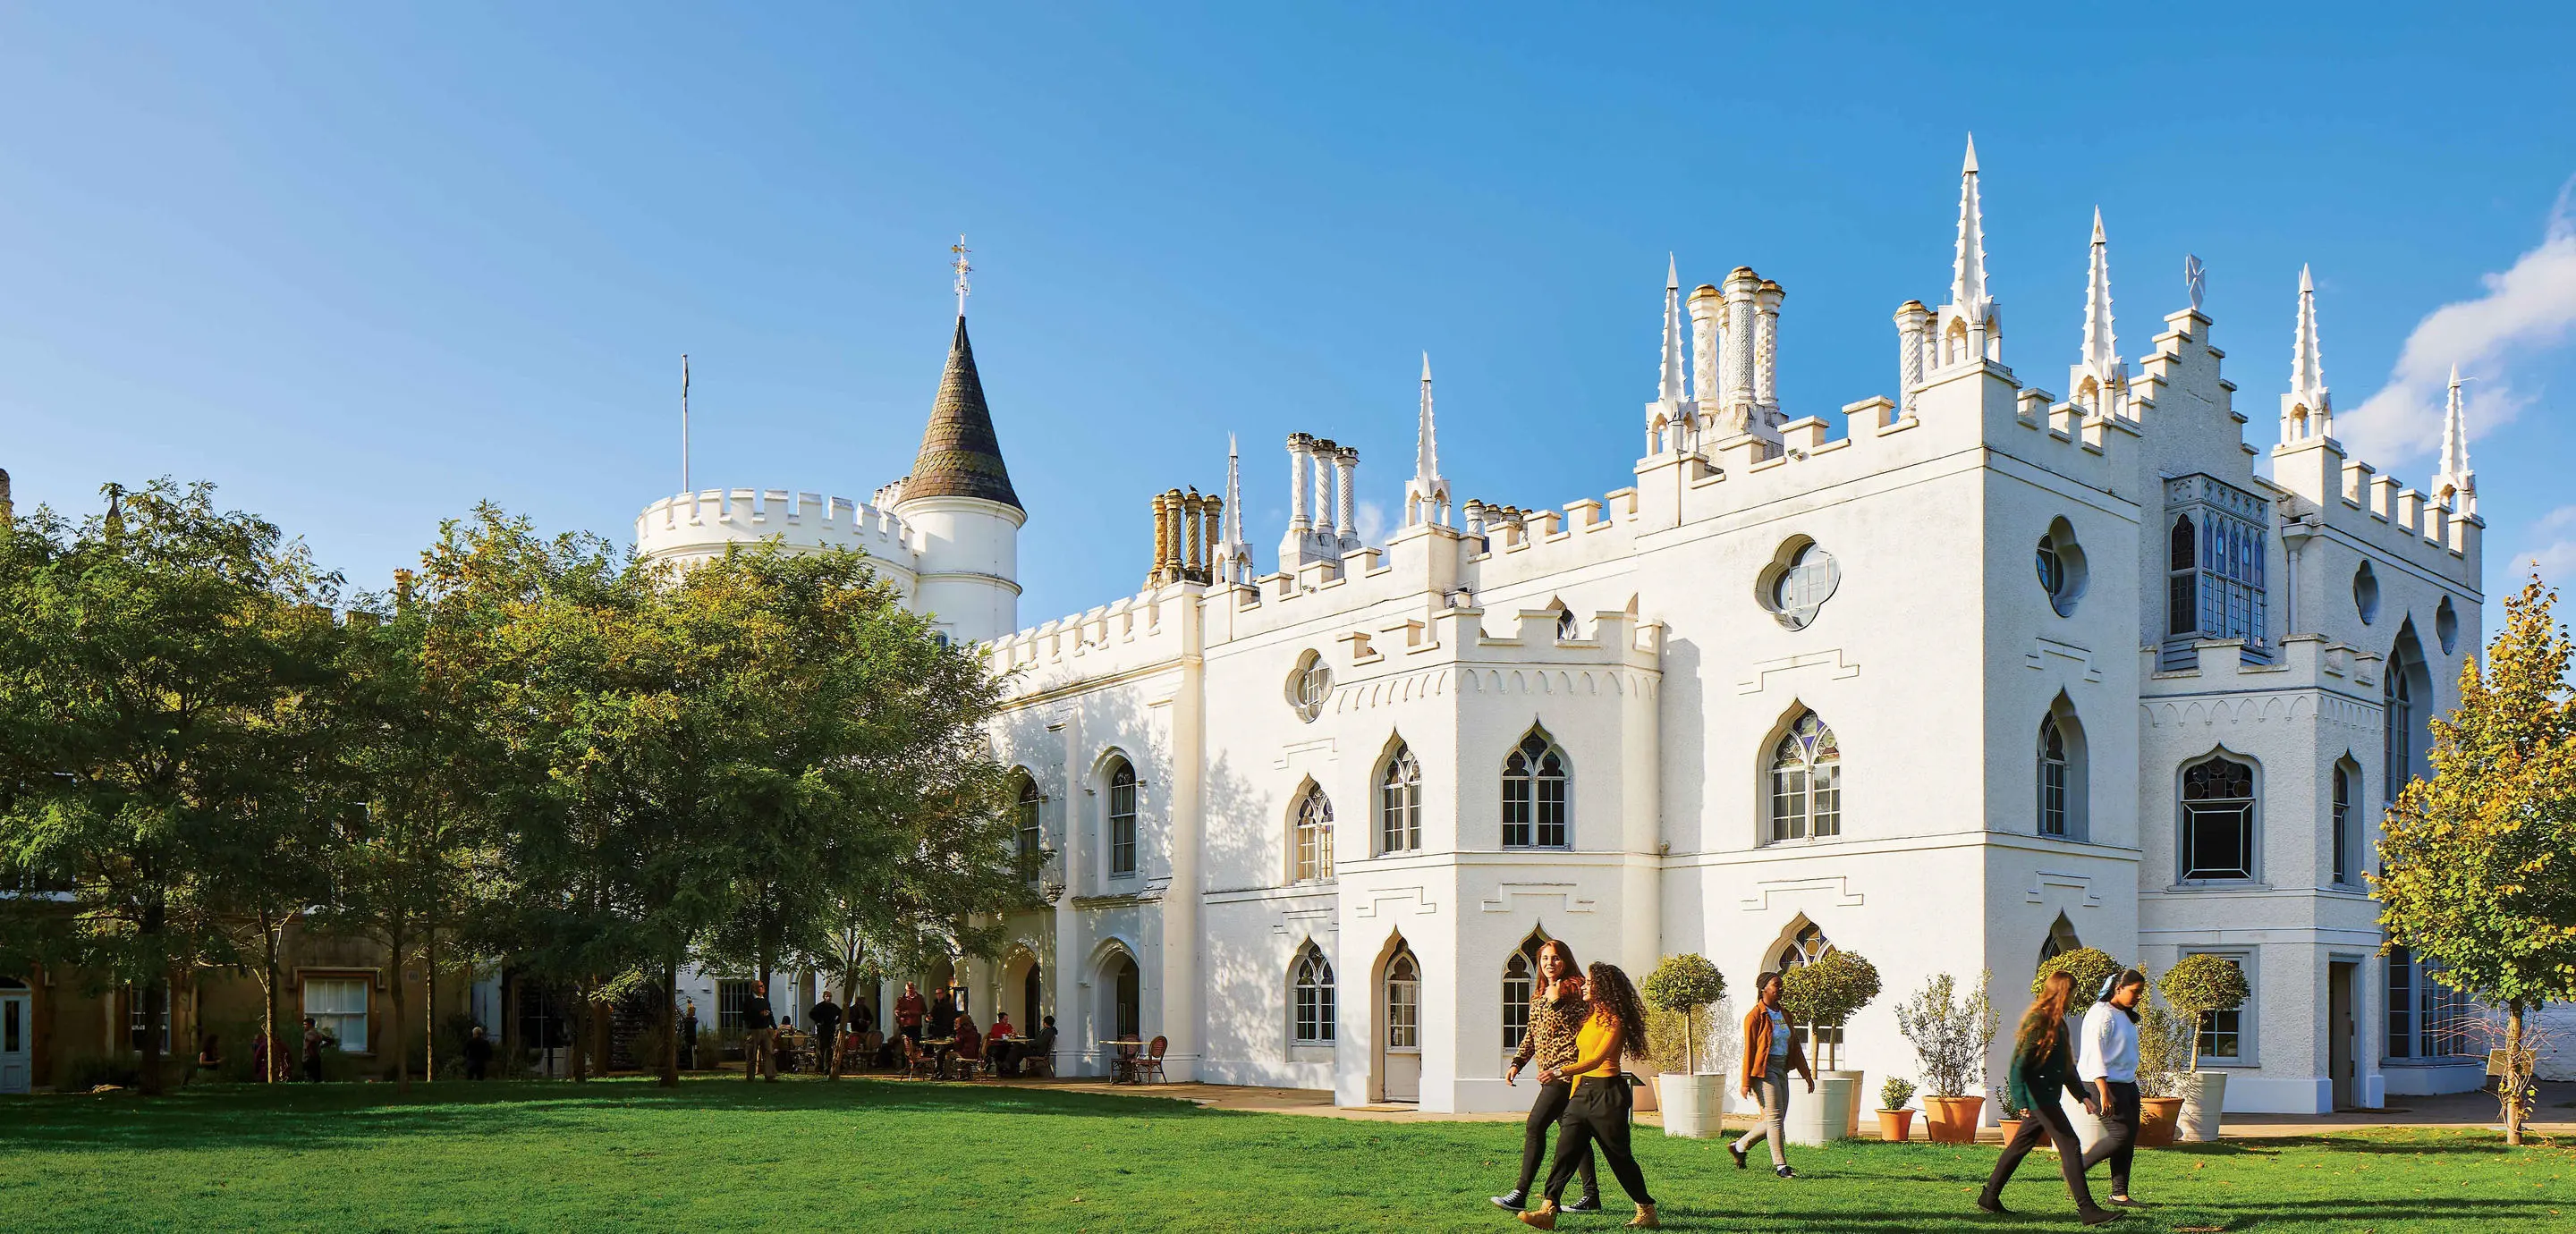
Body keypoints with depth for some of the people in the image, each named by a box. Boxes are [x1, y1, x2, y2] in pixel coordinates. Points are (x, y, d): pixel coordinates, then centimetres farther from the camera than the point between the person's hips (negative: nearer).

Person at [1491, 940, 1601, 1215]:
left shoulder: (1574, 988, -7)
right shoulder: (1539, 994, 18)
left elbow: (1580, 1028, -16)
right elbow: (1532, 1033, 23)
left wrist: (1556, 1003, -22)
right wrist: (1517, 1063, 14)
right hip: (1550, 1073, 9)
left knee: (1534, 1126, -13)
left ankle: (1520, 1194, -13)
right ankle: (1591, 1196, 13)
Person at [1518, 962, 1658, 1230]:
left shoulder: (1615, 1021, -11)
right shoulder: (1590, 1017, 16)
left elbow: (1597, 1059, -21)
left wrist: (1561, 1072, -30)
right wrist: (1573, 1090, 21)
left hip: (1607, 1093, -8)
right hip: (1582, 1092, 8)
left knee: (1619, 1156, 1)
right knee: (1564, 1152, -4)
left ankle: (1647, 1213, 15)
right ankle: (1547, 1211, -10)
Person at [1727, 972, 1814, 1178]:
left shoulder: (1784, 1014, 14)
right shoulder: (1755, 1016, -8)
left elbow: (1795, 1046, 17)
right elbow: (1749, 1049, -10)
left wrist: (1807, 1073, 14)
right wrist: (1746, 1081, -12)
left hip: (1782, 1070, 8)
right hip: (1764, 1070, -8)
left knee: (1775, 1119, 9)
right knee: (1775, 1118, -10)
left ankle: (1739, 1147, 27)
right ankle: (1780, 1165, -5)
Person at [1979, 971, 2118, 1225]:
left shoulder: (2056, 1023, 15)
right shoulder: (2037, 1022, -14)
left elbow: (2065, 1066, 24)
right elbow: (2018, 1063, -18)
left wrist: (2082, 1095, 21)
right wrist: (2021, 1101, -23)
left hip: (2047, 1097, 10)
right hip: (2038, 1096, -10)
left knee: (2020, 1146, 14)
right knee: (2070, 1144, -10)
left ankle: (1989, 1197, 21)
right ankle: (2087, 1209, -10)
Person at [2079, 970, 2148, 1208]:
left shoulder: (2124, 1016, 17)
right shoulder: (2101, 1015, -13)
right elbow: (2094, 1054, -19)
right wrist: (2104, 1092, -24)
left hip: (2127, 1083, 9)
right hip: (2105, 1084, -9)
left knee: (2129, 1140, 5)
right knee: (2121, 1134, -15)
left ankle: (2119, 1194, 9)